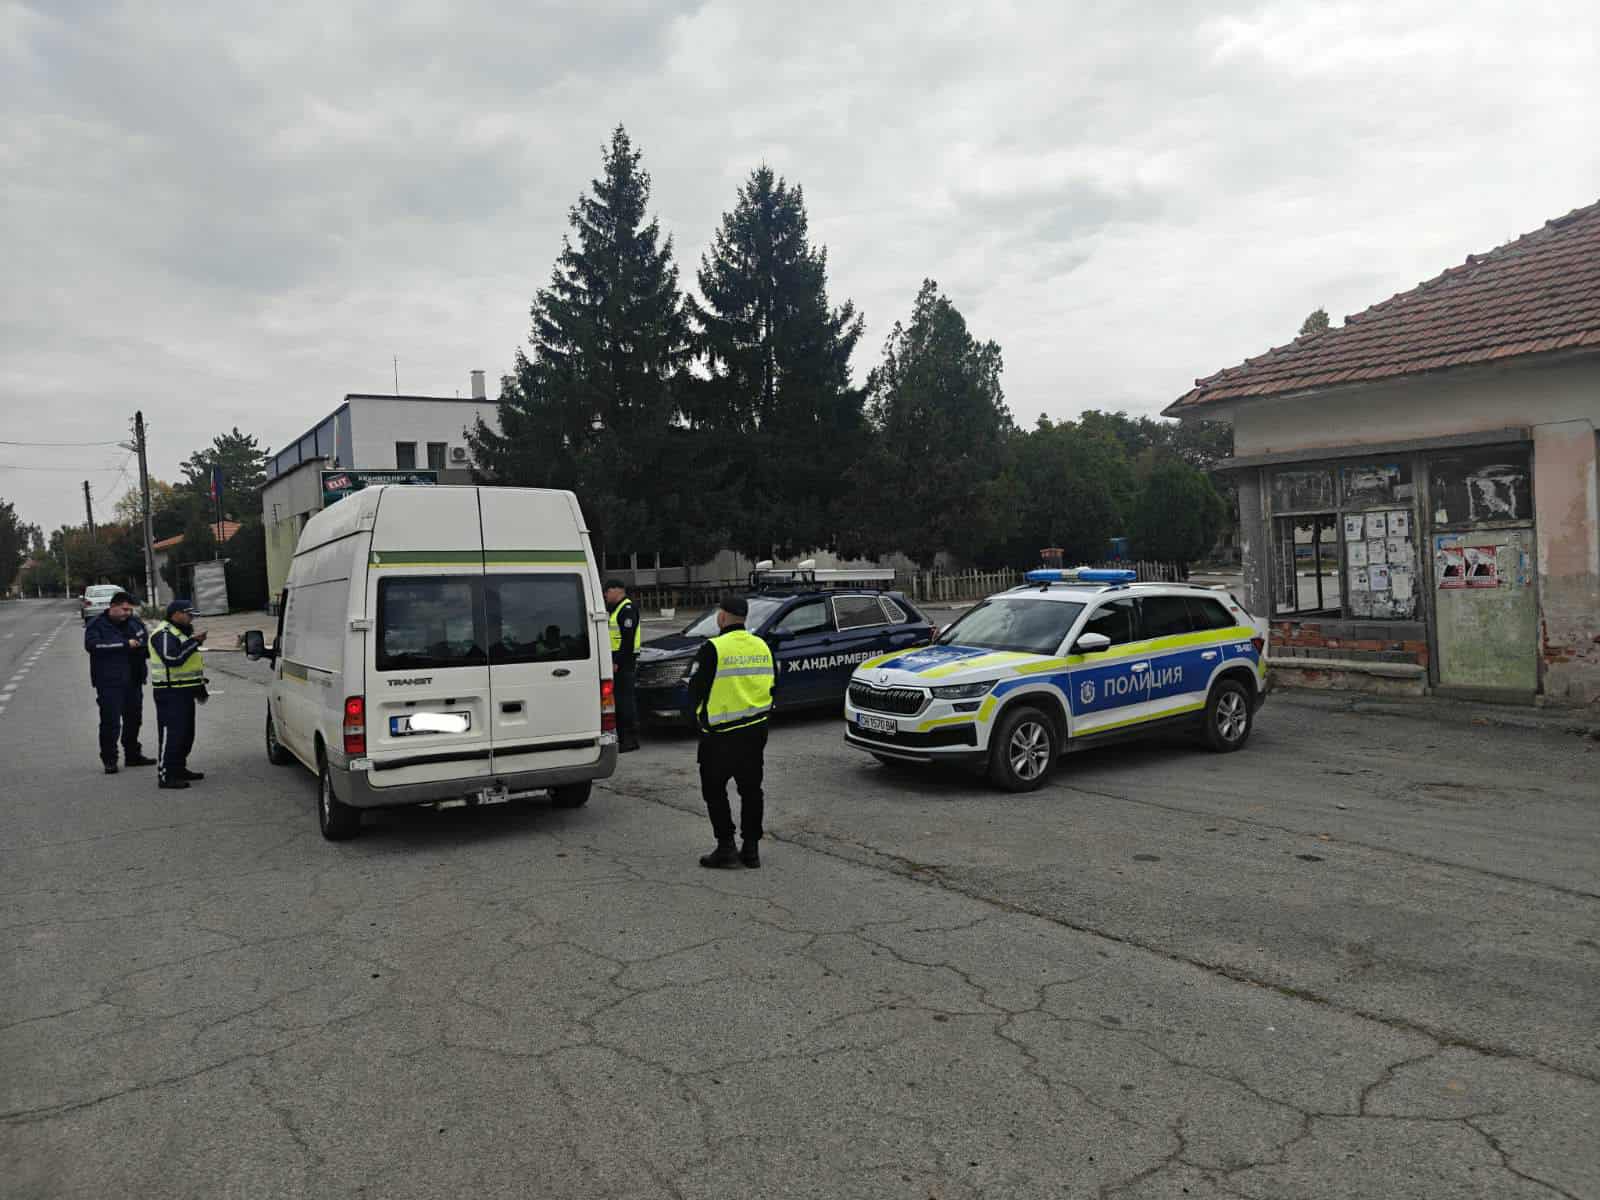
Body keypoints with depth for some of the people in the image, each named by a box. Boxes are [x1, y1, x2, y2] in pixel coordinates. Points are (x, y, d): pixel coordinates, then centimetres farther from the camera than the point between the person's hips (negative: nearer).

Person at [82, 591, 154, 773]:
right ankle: (109, 760, 1)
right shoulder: (96, 625, -4)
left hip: (133, 681, 6)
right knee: (110, 722, -7)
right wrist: (125, 644, -22)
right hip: (109, 683, -6)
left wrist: (139, 645, -3)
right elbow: (92, 645, -22)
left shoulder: (135, 623, 12)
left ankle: (132, 755, 26)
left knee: (134, 719, 13)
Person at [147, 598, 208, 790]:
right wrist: (193, 642, -23)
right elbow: (172, 659, -28)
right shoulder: (164, 634, -13)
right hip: (170, 693, -10)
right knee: (171, 734, -11)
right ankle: (165, 776, -9)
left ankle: (179, 769, 26)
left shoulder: (182, 632, 20)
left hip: (184, 692, 10)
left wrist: (200, 686, 25)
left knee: (186, 733, 15)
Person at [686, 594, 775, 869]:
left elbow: (695, 689, -9)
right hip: (756, 729, 6)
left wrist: (702, 715, 10)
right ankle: (751, 848, 16)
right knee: (751, 789, 13)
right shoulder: (762, 646, 6)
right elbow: (771, 687, 13)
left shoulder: (713, 649, -15)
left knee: (714, 789, 6)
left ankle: (726, 847, 4)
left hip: (720, 733, -6)